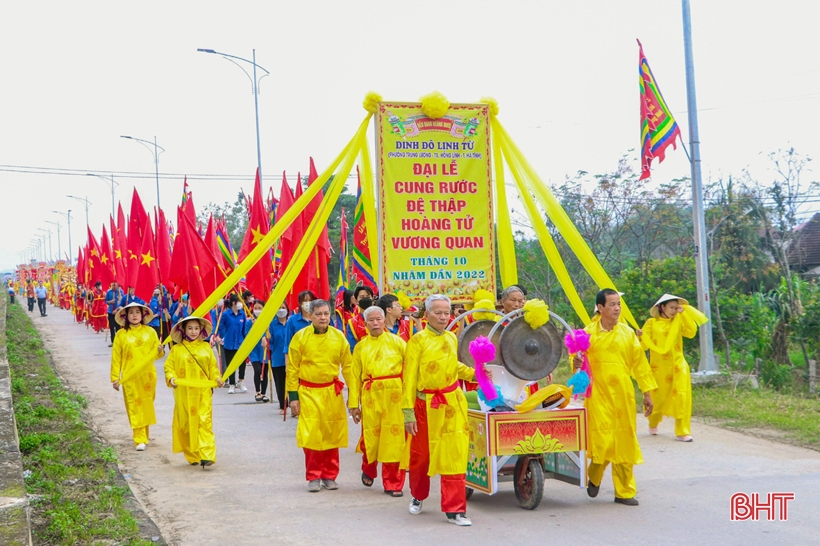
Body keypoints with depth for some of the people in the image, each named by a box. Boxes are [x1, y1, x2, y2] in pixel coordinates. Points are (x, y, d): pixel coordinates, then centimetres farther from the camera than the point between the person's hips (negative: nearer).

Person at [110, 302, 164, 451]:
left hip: (148, 375, 2)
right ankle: (140, 440, -5)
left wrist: (160, 351, -15)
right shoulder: (121, 335, 0)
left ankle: (144, 435, 24)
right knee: (135, 407, -4)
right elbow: (116, 357, 0)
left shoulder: (150, 332, 5)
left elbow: (156, 354, 9)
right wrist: (115, 378, -3)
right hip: (130, 377, -2)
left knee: (146, 405, 9)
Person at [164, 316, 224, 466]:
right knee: (186, 424, 5)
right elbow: (169, 366, 2)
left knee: (205, 421, -11)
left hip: (203, 392, 0)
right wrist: (171, 378, -16)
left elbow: (213, 366, 10)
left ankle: (206, 455, -16)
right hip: (184, 393, 0)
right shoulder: (177, 349, 4)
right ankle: (192, 456, 17)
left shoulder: (205, 347, 9)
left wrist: (217, 378, -6)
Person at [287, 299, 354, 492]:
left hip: (332, 393, 2)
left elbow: (347, 366, 5)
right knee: (311, 435, -3)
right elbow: (292, 369, -1)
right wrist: (293, 396, -4)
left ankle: (329, 476, 19)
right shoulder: (300, 337, -4)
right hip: (309, 393, -2)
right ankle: (313, 477, 9)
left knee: (332, 435, 6)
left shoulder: (339, 337, 1)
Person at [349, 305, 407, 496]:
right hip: (370, 396, 1)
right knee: (371, 436, 4)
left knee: (393, 438, -2)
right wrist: (354, 404, 5)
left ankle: (393, 484, 8)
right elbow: (355, 376, 9)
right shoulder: (360, 346, 11)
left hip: (394, 395, -1)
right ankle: (368, 470, 34)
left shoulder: (396, 341, 5)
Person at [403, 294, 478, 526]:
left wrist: (472, 374, 7)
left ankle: (454, 509, 1)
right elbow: (409, 378, -10)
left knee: (455, 455, -3)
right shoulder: (418, 340, -9)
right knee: (421, 454, 11)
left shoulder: (451, 339, 6)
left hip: (453, 404, 4)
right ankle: (418, 496, 37)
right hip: (427, 405, -4)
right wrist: (408, 413, -13)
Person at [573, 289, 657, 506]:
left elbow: (639, 363, 10)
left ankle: (624, 492, 14)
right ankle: (594, 476, 20)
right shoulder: (589, 333, 0)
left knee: (624, 441, 4)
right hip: (598, 394, -3)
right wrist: (577, 362, -21)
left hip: (623, 394, 3)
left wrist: (647, 392, 8)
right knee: (603, 441, -10)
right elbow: (578, 357, 4)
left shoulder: (628, 333, 7)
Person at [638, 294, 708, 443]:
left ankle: (682, 432, -5)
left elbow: (691, 332, -11)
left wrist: (684, 314, -12)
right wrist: (640, 336, -27)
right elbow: (644, 345, -6)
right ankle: (653, 424, 37)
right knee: (657, 397, 10)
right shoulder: (652, 323, -1)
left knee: (681, 397, -8)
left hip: (677, 366, 1)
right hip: (659, 367, -1)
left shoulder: (678, 322, 6)